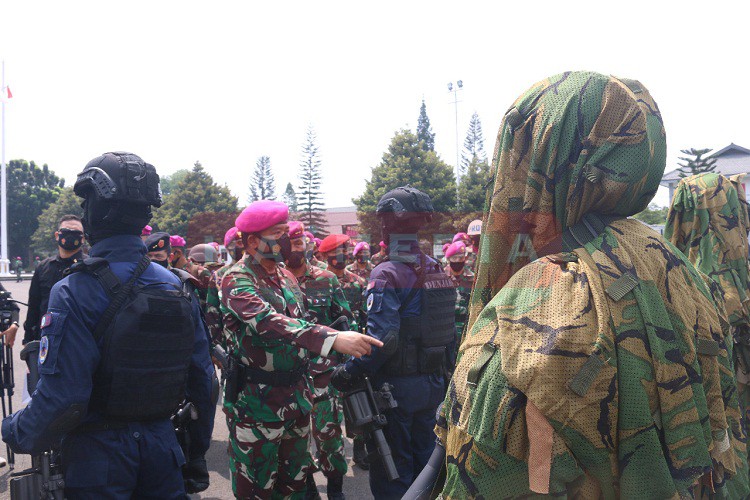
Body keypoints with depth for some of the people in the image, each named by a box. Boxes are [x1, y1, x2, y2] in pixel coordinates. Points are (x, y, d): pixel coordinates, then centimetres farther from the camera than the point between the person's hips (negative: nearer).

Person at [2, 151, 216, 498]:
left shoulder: (74, 292, -18)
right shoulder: (178, 287, -1)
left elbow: (61, 395, -22)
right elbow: (202, 379, 3)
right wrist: (197, 454, 15)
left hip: (100, 453, -4)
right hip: (161, 441, 4)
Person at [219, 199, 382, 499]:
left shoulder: (286, 277, 9)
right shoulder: (237, 282, -16)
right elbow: (270, 322, -33)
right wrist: (333, 339, -45)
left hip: (296, 393, 7)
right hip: (257, 402, -7)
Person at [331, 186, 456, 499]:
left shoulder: (387, 274, -16)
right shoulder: (438, 270, 6)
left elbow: (382, 338, -26)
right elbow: (450, 329, 10)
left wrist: (350, 373, -20)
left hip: (396, 385, -7)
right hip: (434, 384, 7)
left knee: (392, 469, 5)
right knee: (425, 458, 19)